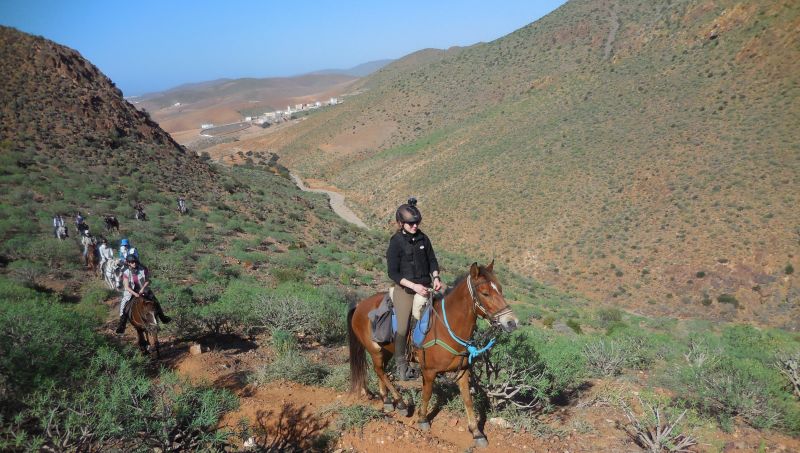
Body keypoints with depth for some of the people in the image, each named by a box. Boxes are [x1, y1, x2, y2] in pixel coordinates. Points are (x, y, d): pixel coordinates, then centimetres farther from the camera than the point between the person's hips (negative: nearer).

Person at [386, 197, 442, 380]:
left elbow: (432, 260, 12)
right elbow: (393, 273, -12)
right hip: (404, 289, -5)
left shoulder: (422, 238, 3)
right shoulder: (396, 243, -11)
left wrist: (436, 277, -7)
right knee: (403, 328, -4)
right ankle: (401, 365, 14)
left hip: (425, 287, 5)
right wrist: (414, 286, -20)